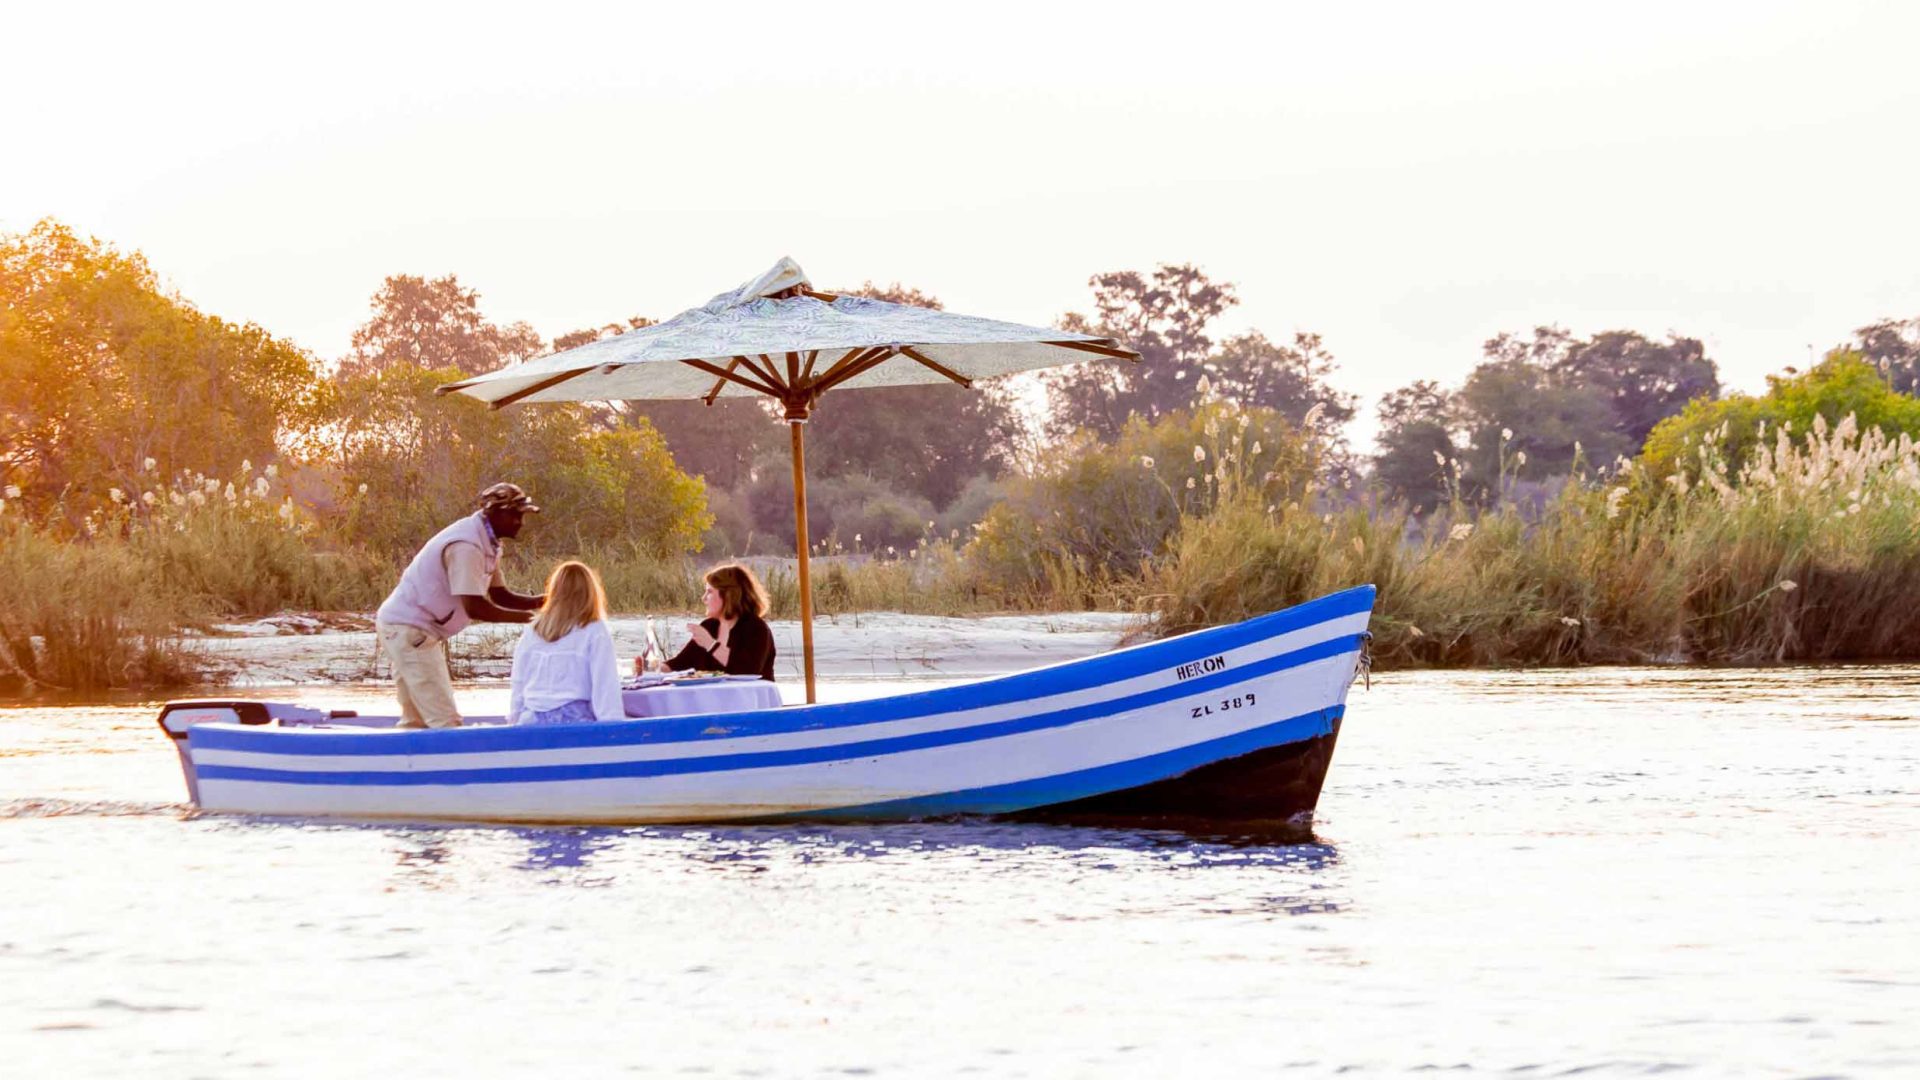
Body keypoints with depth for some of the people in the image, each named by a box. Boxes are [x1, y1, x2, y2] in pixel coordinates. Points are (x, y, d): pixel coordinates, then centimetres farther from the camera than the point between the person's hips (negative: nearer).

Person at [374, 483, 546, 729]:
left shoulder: (487, 543, 8)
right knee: (445, 722, -14)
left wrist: (539, 601, -3)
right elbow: (474, 607, -27)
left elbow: (499, 594, 13)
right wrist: (524, 617, -21)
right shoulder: (466, 545, -23)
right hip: (409, 629, -11)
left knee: (416, 720, 16)